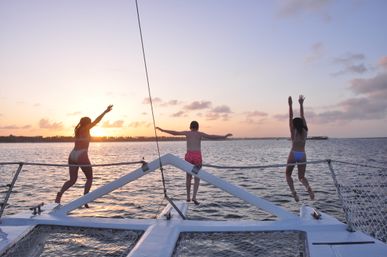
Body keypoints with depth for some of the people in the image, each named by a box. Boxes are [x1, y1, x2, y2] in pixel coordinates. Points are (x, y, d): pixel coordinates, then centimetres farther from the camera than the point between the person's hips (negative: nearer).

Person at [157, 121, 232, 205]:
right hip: (197, 157, -2)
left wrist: (162, 130, 21)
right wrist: (224, 137, -7)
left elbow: (174, 132, 11)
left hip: (189, 156, 2)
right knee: (197, 178, 5)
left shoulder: (187, 133, 9)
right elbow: (210, 136, -8)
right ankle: (194, 197, -9)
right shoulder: (200, 134, 5)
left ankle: (188, 197, 21)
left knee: (188, 177, 17)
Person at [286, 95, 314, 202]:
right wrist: (301, 104, 18)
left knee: (288, 175, 13)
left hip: (293, 154, -3)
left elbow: (290, 117, -3)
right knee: (301, 177, 12)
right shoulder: (305, 131, 5)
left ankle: (293, 191, -8)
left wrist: (290, 105, -2)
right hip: (302, 155, 3)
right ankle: (308, 187, -20)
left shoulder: (293, 131, -3)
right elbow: (302, 117, 12)